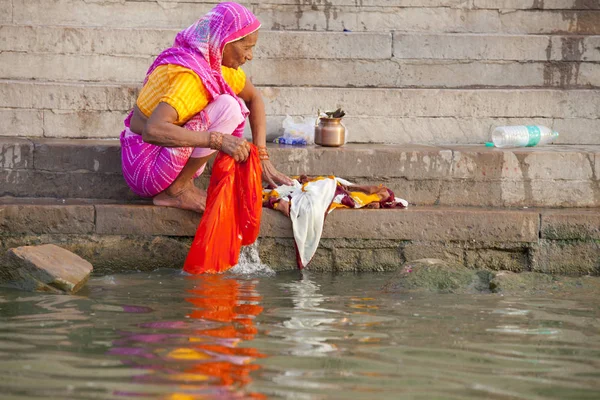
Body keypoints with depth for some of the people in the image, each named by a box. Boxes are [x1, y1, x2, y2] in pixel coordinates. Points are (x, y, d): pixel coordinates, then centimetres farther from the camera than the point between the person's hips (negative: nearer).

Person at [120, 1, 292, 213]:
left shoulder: (215, 63, 2)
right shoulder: (189, 74, -25)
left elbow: (254, 98, 17)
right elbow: (153, 130, -38)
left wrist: (262, 156, 5)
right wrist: (218, 139, -39)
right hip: (145, 167, -9)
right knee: (228, 107, -21)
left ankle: (183, 185, 3)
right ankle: (176, 190, -12)